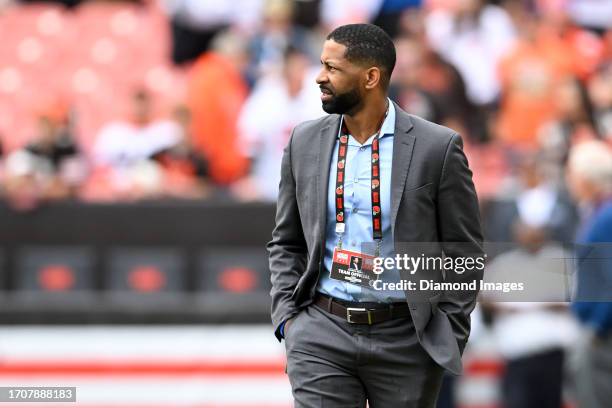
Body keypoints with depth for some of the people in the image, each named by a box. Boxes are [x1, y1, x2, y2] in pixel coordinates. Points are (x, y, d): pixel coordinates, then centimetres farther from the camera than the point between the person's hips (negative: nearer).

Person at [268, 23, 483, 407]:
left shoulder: (438, 147, -5)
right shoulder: (305, 142, 6)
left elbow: (464, 251, 0)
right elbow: (286, 242, 15)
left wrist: (447, 336, -4)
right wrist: (287, 315, 3)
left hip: (406, 340, -2)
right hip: (323, 334, 2)